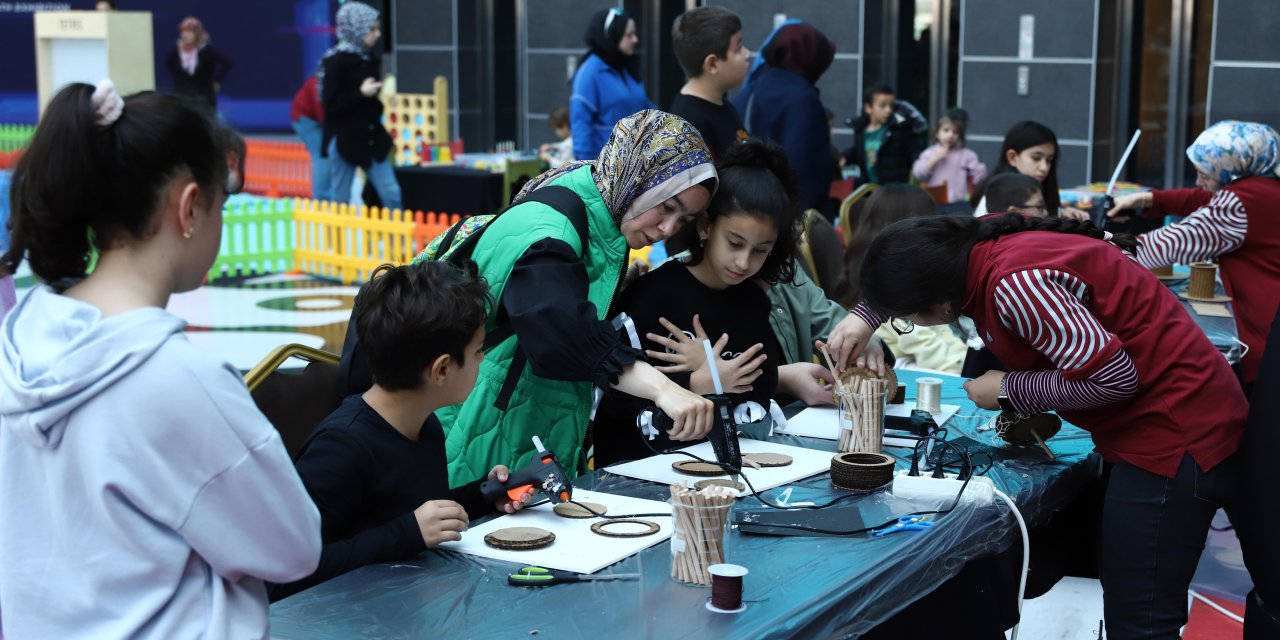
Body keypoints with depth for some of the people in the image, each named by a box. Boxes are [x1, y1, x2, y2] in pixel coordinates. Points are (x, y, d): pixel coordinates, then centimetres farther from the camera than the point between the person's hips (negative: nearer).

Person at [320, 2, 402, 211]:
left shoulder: (370, 58, 8)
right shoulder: (336, 61, -12)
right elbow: (331, 105, -17)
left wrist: (382, 94, 8)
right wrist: (361, 93, -20)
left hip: (371, 138, 6)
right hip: (344, 140, -6)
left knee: (392, 195, 3)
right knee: (340, 201, 3)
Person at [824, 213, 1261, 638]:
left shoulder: (1014, 284, -27)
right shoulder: (980, 247, 2)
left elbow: (1112, 377, -26)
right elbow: (911, 275, 26)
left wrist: (1007, 391, -14)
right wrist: (865, 317, 12)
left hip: (1173, 429, -10)